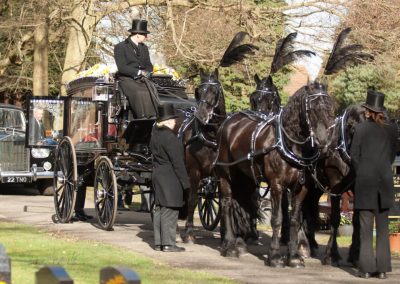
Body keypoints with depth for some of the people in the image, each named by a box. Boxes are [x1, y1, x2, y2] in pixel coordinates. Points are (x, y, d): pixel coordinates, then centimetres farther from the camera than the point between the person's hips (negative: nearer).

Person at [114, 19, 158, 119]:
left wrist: (146, 73, -4)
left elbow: (149, 65, 20)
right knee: (140, 93, -35)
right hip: (127, 79, -5)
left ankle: (154, 118, -38)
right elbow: (121, 67, -11)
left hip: (142, 78, 5)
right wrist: (138, 72, -20)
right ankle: (143, 119, -41)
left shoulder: (144, 48, 20)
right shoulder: (120, 47, -1)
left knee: (152, 92, -28)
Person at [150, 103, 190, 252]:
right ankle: (168, 243, -3)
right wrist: (185, 182, -12)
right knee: (170, 210, -5)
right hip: (170, 177, -9)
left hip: (157, 174, 9)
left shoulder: (155, 134, 10)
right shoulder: (169, 137, -18)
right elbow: (177, 163, -17)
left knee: (160, 209, 12)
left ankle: (159, 242, 17)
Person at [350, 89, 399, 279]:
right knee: (382, 226, 9)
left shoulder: (360, 129, -7)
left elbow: (354, 156, -4)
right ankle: (382, 268, 7)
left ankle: (366, 268, 0)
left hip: (365, 181, -2)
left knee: (365, 227, 2)